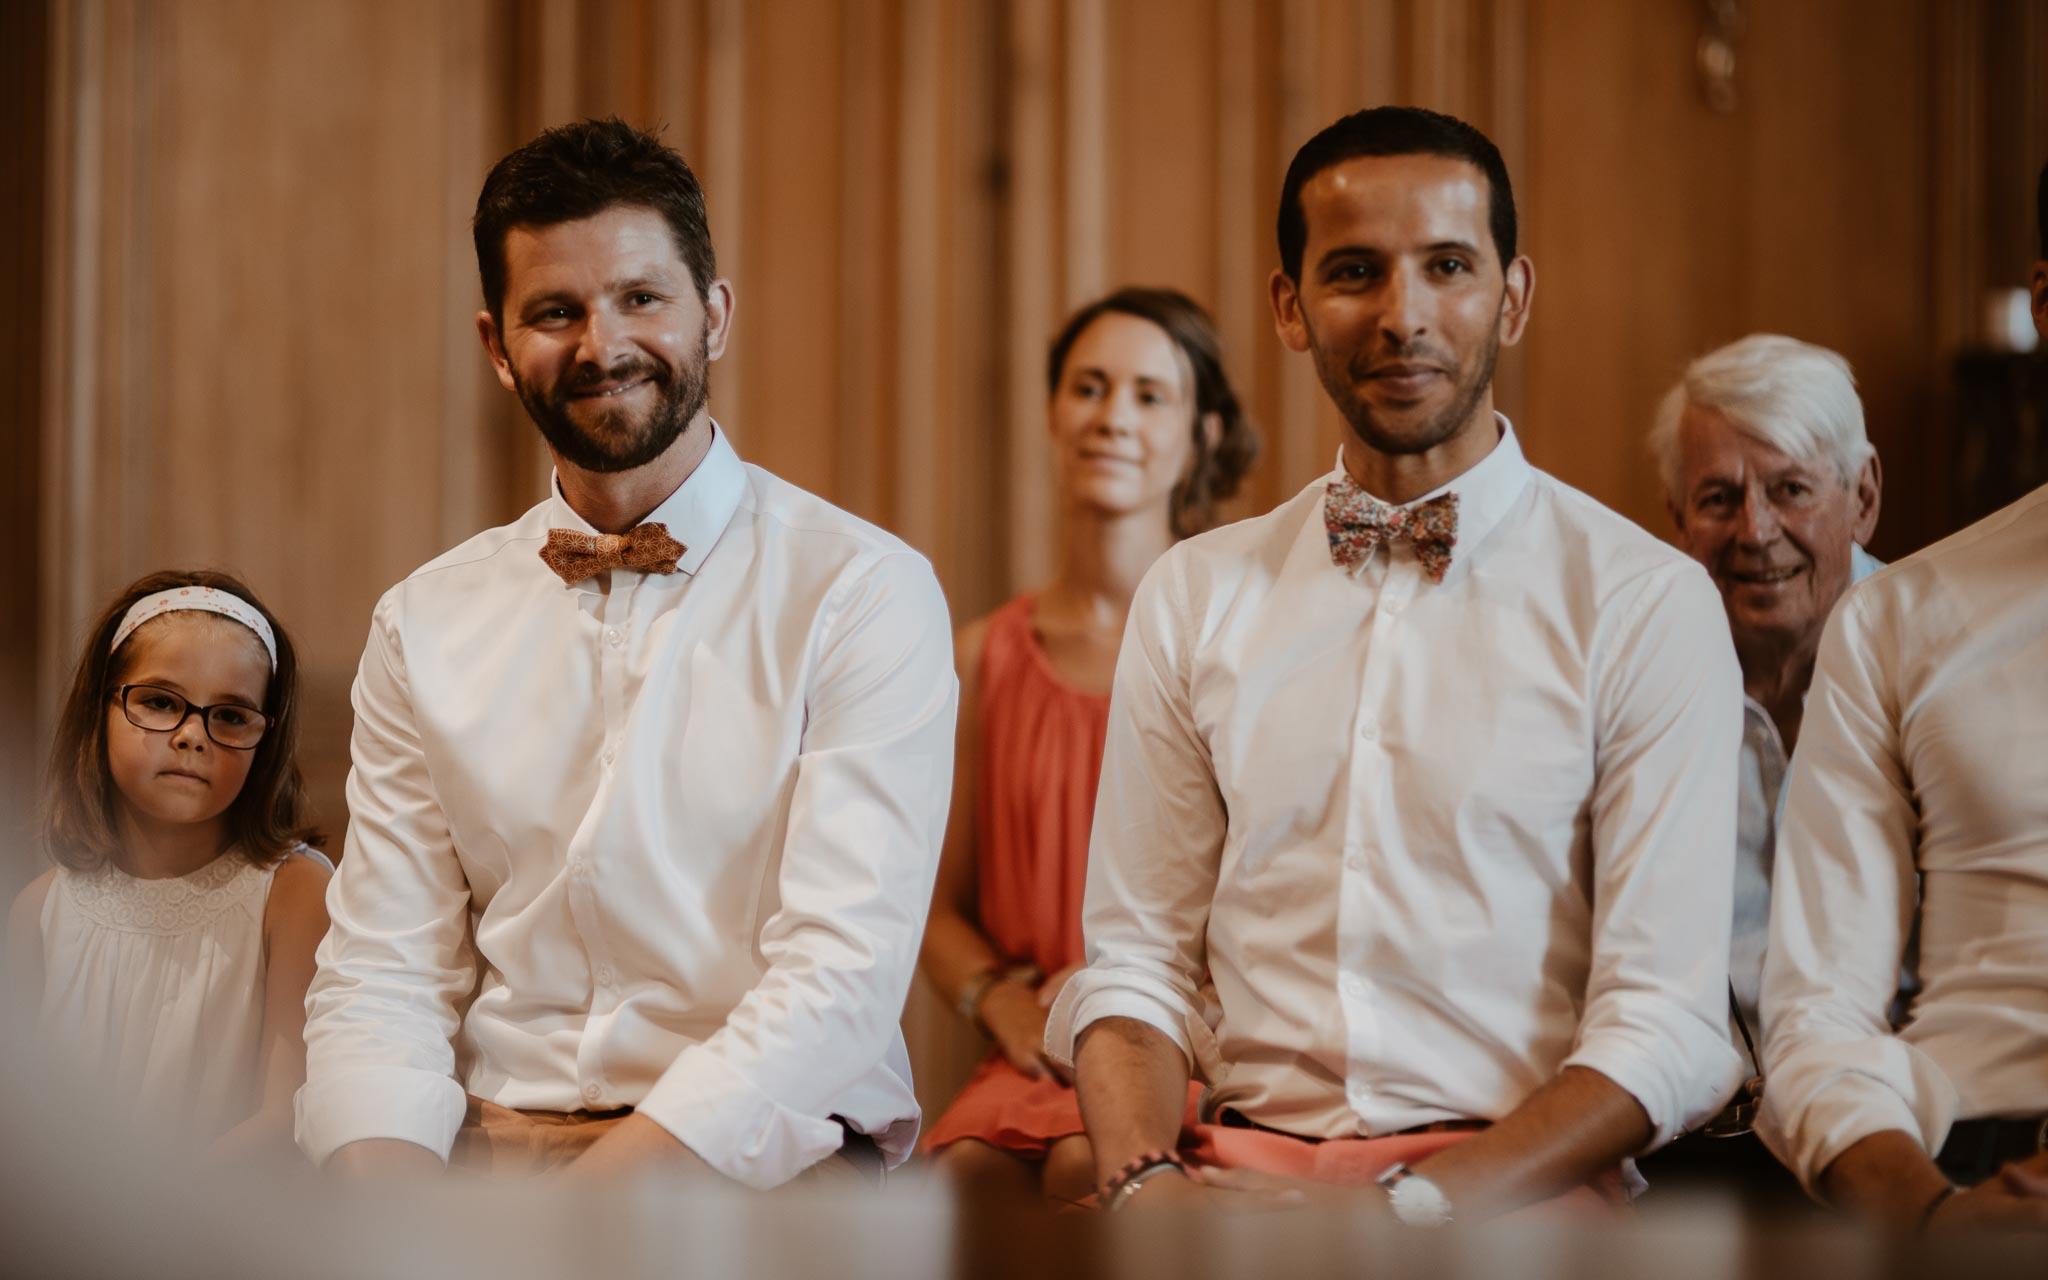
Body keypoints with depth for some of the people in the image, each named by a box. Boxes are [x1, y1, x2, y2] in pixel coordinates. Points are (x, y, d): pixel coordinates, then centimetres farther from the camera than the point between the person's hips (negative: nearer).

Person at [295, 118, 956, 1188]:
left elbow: (842, 975, -11)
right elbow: (380, 981, 8)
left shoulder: (868, 594, 0)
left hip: (754, 1156, -1)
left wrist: (585, 1200, -21)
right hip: (484, 1154, 2)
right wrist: (389, 1189, -14)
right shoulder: (423, 626, 13)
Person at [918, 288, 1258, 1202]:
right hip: (1034, 1064, 2)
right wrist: (1002, 999, -3)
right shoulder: (983, 656, 12)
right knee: (959, 1173, -31)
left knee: (1090, 1168, -34)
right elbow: (944, 903, 18)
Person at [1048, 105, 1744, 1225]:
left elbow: (1668, 1025, -4)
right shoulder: (1192, 597, 14)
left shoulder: (1647, 604, 2)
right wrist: (1148, 1180, -9)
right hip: (1240, 1165, 3)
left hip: (1510, 1191, -3)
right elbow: (1135, 958, 12)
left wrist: (1407, 1207, -16)